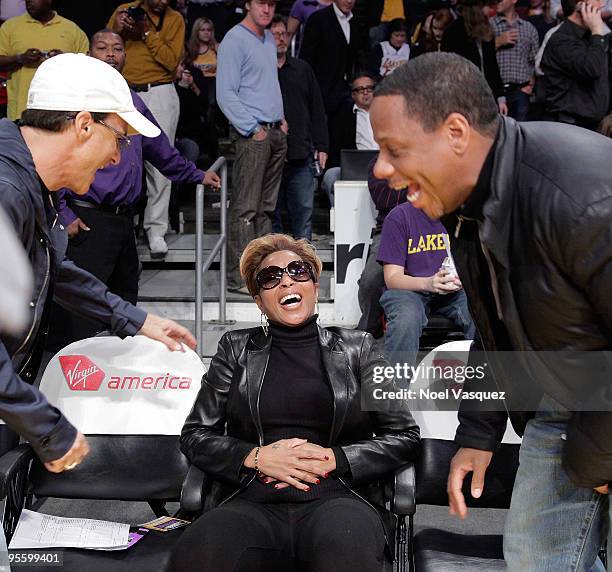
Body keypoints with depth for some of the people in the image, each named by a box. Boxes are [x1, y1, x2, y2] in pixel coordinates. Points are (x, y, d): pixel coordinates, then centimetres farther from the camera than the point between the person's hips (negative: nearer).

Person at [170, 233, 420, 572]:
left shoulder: (355, 349, 16)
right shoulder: (236, 349, 18)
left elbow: (405, 436, 11)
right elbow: (195, 435, 15)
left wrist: (332, 459, -4)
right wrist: (257, 458, -3)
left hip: (333, 498, -1)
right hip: (252, 502, 2)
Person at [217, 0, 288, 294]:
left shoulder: (269, 39, 17)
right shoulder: (235, 40, -8)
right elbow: (226, 94, -13)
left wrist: (281, 118, 15)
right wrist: (253, 129, -15)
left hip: (276, 132, 9)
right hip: (252, 134, -8)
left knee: (266, 206, 11)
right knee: (245, 208, -9)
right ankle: (240, 277, -7)